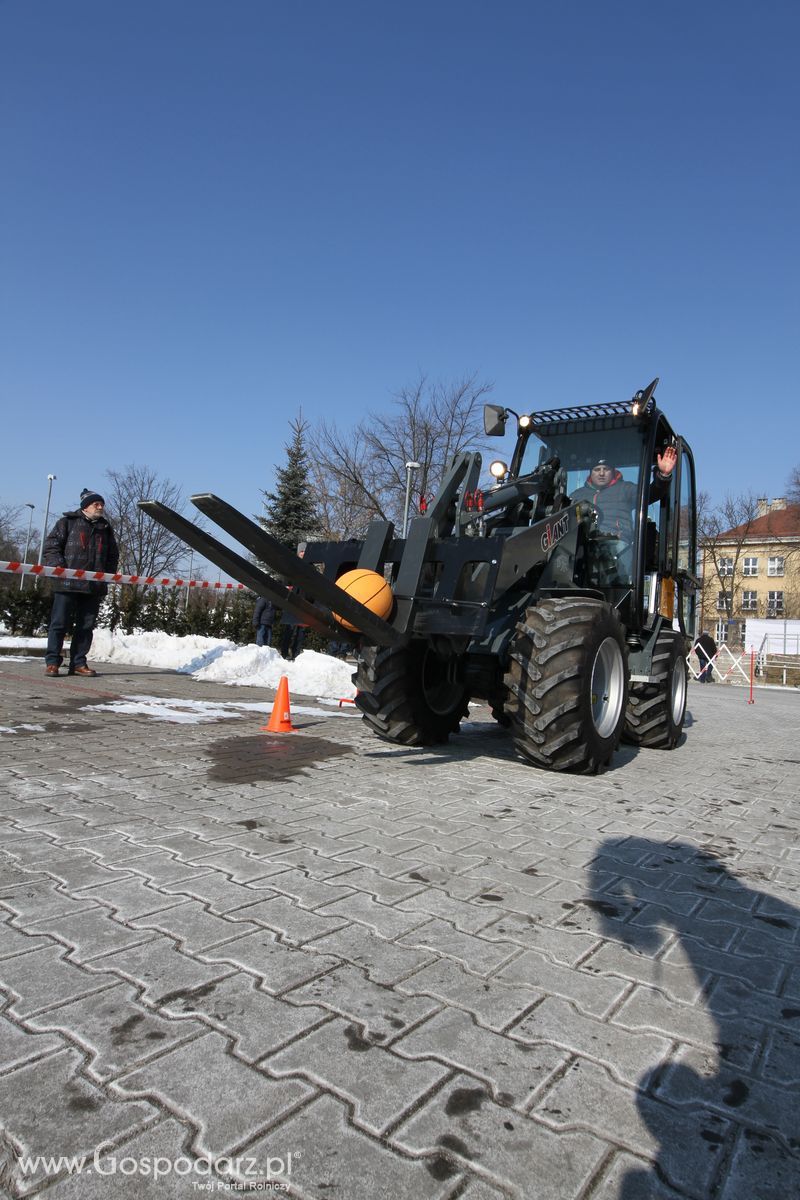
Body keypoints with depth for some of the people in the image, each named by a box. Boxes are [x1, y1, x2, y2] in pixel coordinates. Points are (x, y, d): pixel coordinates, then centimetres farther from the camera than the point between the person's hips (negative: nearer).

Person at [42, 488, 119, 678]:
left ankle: (78, 663, 11)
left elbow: (113, 554, 24)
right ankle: (52, 661, 4)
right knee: (59, 623, -2)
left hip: (94, 585, 4)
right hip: (67, 583, -4)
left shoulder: (106, 528, 18)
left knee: (86, 626, 5)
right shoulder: (67, 522, 6)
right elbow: (51, 545, 1)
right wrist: (58, 566, -12)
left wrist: (108, 573, 11)